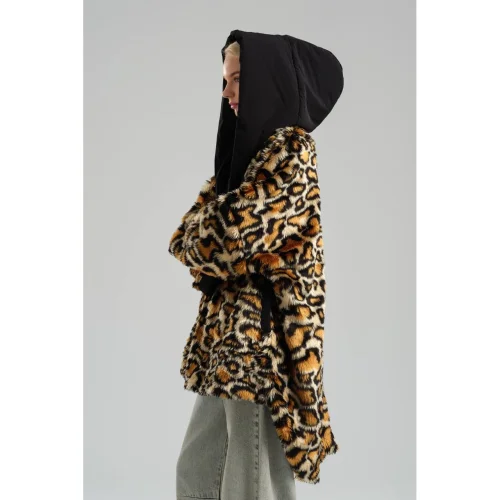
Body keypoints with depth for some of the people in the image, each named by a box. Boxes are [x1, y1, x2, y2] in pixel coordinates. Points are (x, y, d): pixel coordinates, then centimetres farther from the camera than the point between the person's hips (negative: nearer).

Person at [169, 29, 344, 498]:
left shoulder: (290, 149, -13)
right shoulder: (255, 146, 15)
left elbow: (228, 236, -21)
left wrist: (192, 238, -2)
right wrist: (206, 242, -10)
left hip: (262, 339, -9)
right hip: (232, 336, 9)